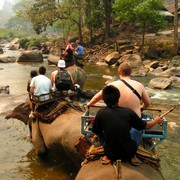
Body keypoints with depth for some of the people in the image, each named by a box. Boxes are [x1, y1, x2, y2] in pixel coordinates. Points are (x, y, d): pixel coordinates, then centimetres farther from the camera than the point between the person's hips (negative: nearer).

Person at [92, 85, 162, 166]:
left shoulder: (101, 113, -14)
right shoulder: (128, 112, -12)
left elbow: (96, 132, 2)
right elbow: (146, 126, 2)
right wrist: (156, 120, 23)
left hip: (110, 153, 0)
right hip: (128, 153, 0)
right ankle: (132, 157, 14)